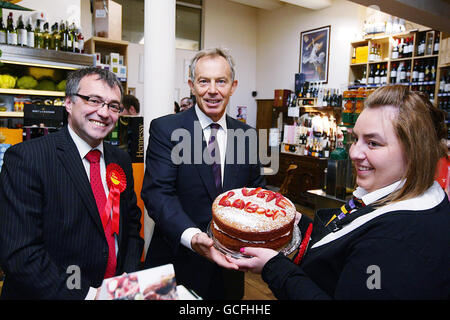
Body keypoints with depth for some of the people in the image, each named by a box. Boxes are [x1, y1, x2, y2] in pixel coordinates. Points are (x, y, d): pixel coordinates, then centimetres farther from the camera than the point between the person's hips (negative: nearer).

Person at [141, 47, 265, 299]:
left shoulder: (247, 134, 3)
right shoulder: (165, 128, -10)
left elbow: (256, 191, 8)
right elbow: (157, 193, -18)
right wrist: (191, 236, -33)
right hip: (179, 263, -3)